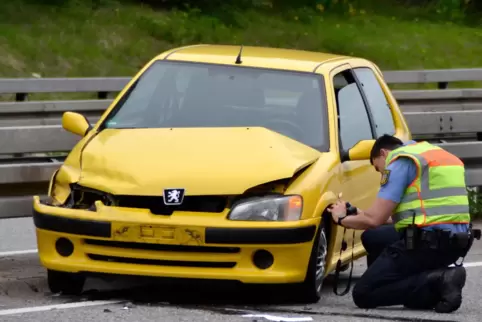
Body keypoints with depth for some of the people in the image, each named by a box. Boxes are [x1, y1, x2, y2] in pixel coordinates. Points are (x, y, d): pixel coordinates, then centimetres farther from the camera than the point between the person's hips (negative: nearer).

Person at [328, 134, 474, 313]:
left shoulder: (400, 162, -4)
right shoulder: (436, 154, 23)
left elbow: (374, 220, -8)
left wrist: (342, 219, 13)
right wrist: (362, 214, 30)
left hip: (427, 243, -9)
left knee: (363, 295, 0)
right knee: (372, 237, 25)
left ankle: (437, 282, -16)